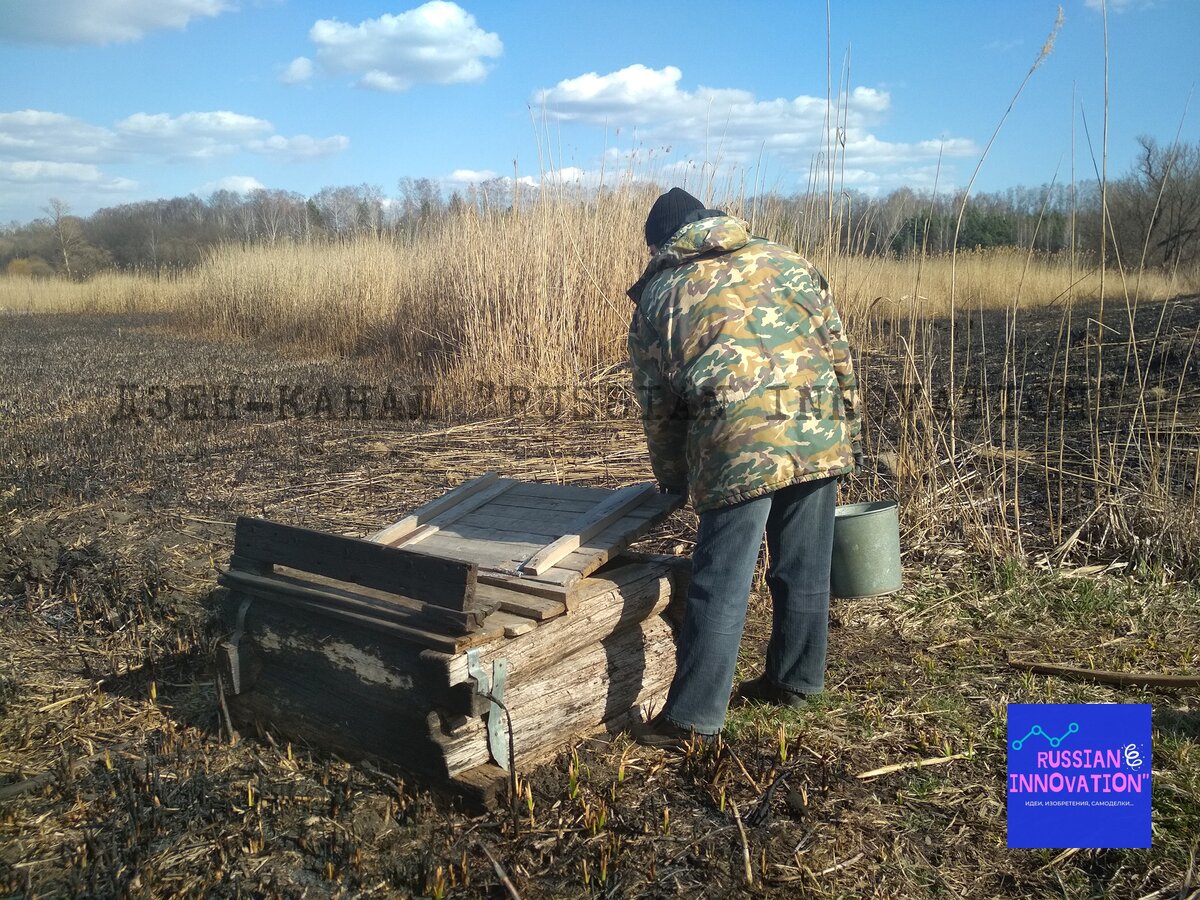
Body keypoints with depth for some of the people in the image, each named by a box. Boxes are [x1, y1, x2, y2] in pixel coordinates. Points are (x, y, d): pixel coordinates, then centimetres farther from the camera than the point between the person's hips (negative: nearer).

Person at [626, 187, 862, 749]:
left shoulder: (657, 297, 13)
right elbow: (838, 350, 15)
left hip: (737, 448, -4)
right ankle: (795, 680, 34)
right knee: (804, 572, 18)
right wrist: (847, 438, 22)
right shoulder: (784, 260, 19)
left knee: (721, 588, 3)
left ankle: (692, 717, 11)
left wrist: (674, 482, 28)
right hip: (820, 435, 4)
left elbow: (657, 408, 15)